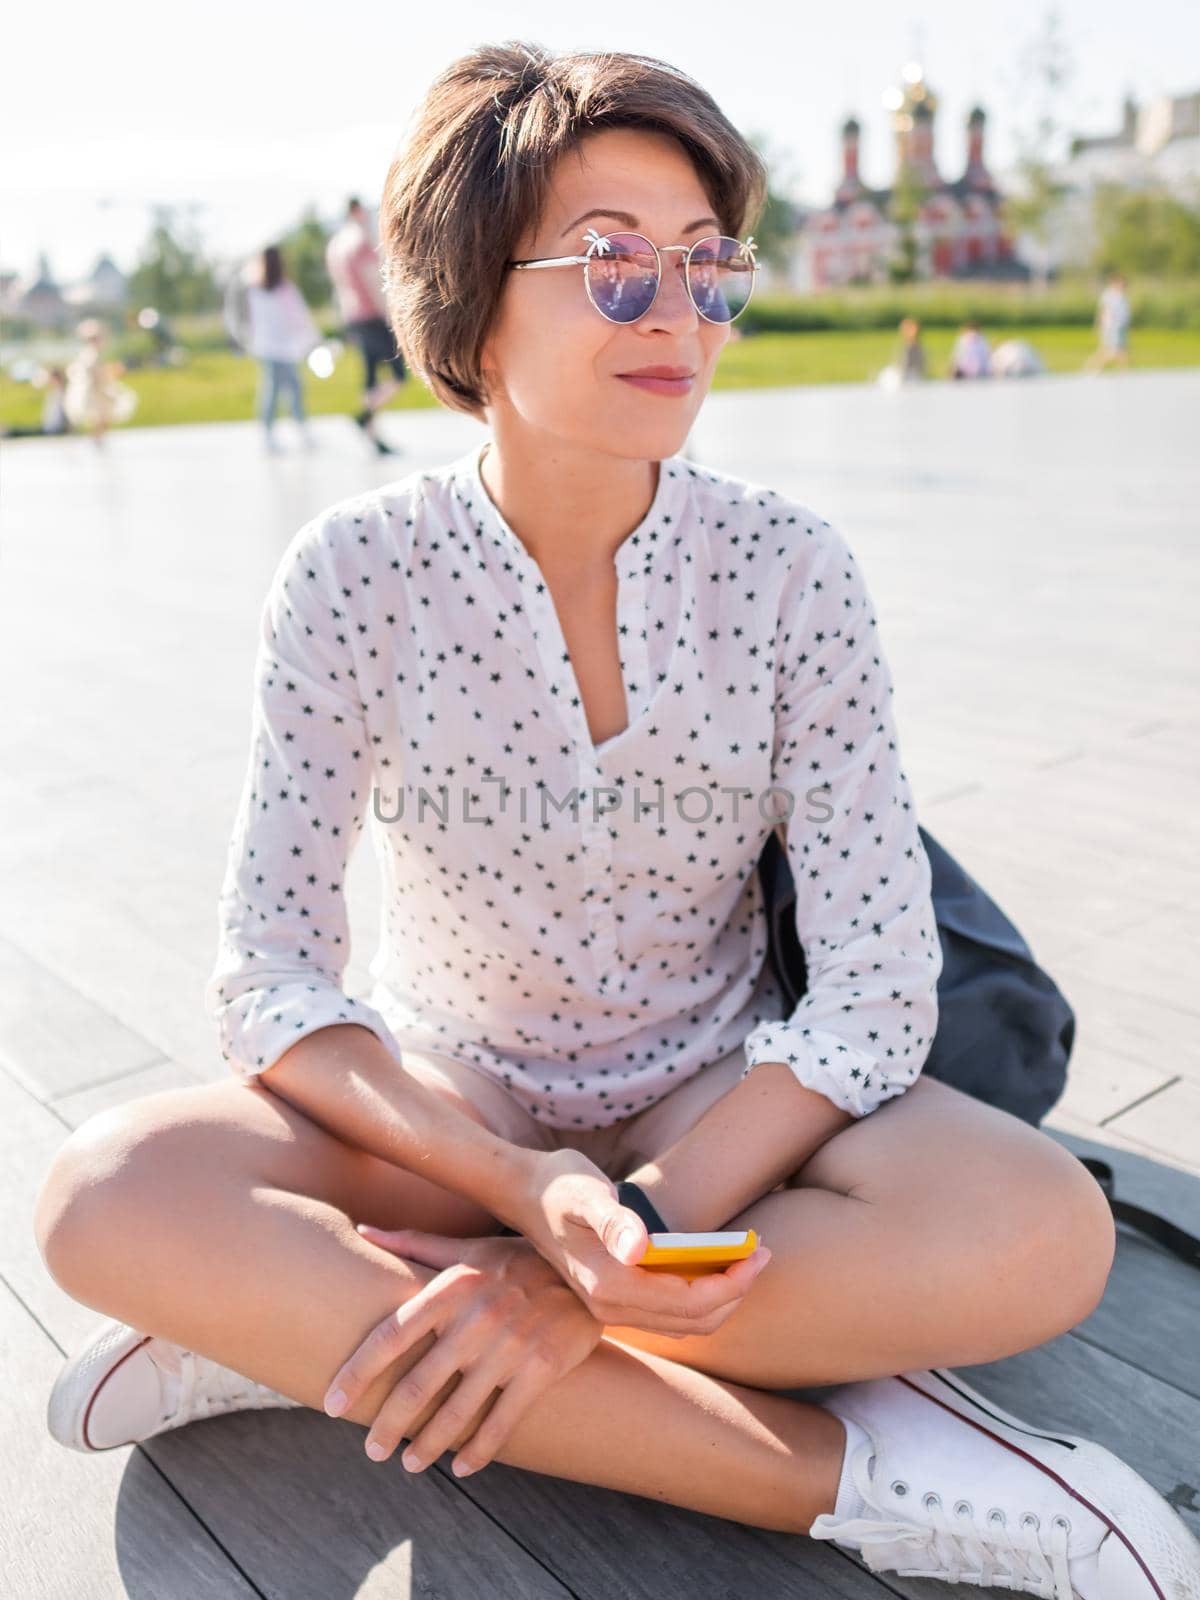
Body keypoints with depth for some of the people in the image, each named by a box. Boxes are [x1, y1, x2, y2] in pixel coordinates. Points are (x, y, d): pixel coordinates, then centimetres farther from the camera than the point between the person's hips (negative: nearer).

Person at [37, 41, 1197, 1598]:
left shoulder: (790, 568, -11)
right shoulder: (359, 572, -11)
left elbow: (877, 989, -16)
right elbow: (268, 974, -13)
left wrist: (576, 1278, -25)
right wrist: (534, 1192, -30)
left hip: (717, 1106, 1)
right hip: (443, 1108, 0)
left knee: (1046, 1234, -28)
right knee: (112, 1198, -27)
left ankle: (302, 1325, -20)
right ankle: (841, 1465, -24)